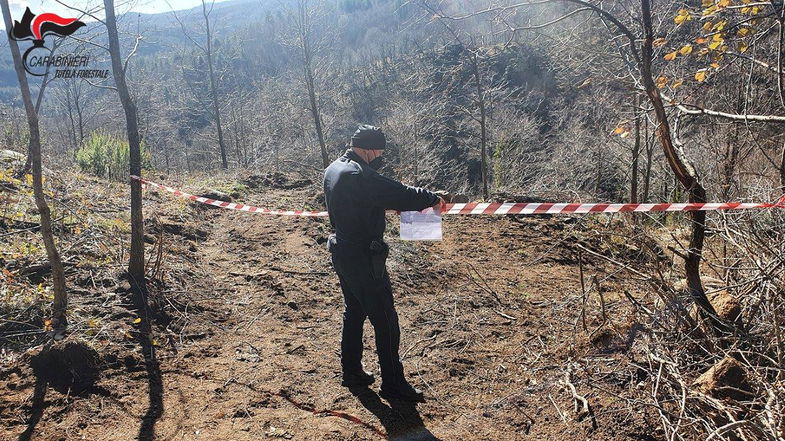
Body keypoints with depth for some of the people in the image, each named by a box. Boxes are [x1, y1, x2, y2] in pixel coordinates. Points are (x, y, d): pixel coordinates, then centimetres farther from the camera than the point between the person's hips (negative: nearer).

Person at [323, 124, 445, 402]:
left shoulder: (333, 169, 7)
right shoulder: (359, 175, -24)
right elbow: (400, 195, -26)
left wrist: (394, 203, 10)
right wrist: (432, 199, -10)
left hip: (342, 252, 10)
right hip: (364, 259, -10)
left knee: (353, 313, 21)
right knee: (385, 320, 1)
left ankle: (351, 371, 33)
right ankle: (393, 384, 11)